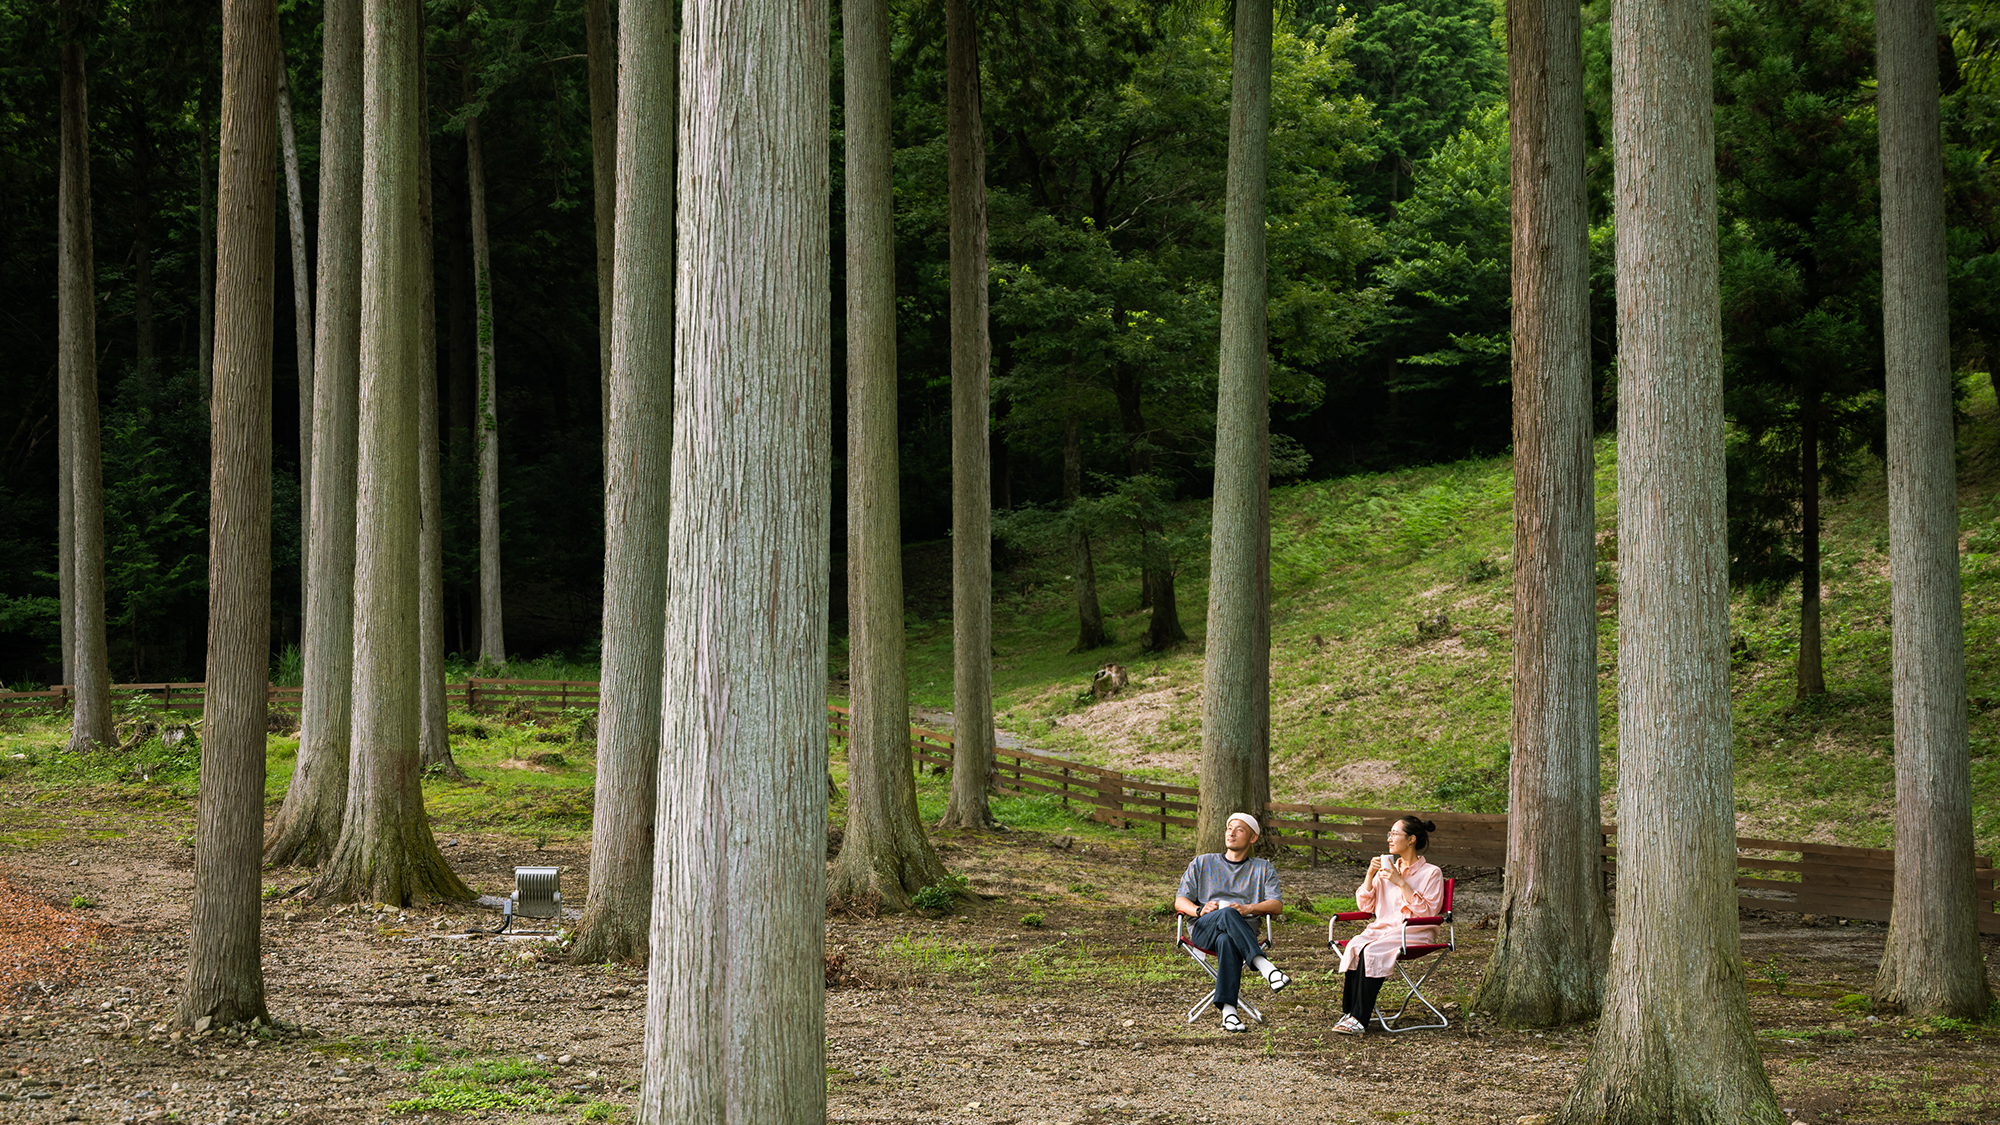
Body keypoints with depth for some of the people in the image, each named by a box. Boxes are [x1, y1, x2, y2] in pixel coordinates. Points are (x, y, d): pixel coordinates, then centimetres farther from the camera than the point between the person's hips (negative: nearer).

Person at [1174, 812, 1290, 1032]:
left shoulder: (1263, 869, 24)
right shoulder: (1202, 863, 27)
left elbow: (1277, 906, 8)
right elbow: (1180, 901, 18)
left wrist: (1248, 908, -13)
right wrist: (1199, 910, -7)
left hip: (1243, 928, -1)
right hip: (1202, 929, 1)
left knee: (1226, 941, -41)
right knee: (1228, 914, -38)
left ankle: (1228, 1011, -53)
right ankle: (1265, 966, -54)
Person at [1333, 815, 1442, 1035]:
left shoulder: (1431, 873, 0)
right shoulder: (1387, 869, 18)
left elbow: (1426, 912, -12)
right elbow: (1365, 905, 14)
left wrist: (1401, 882, -16)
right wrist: (1370, 874, 0)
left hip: (1413, 933, -5)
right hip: (1383, 927, 5)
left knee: (1373, 951, -33)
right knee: (1354, 947, -28)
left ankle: (1359, 1019, -30)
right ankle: (1350, 1012, -29)